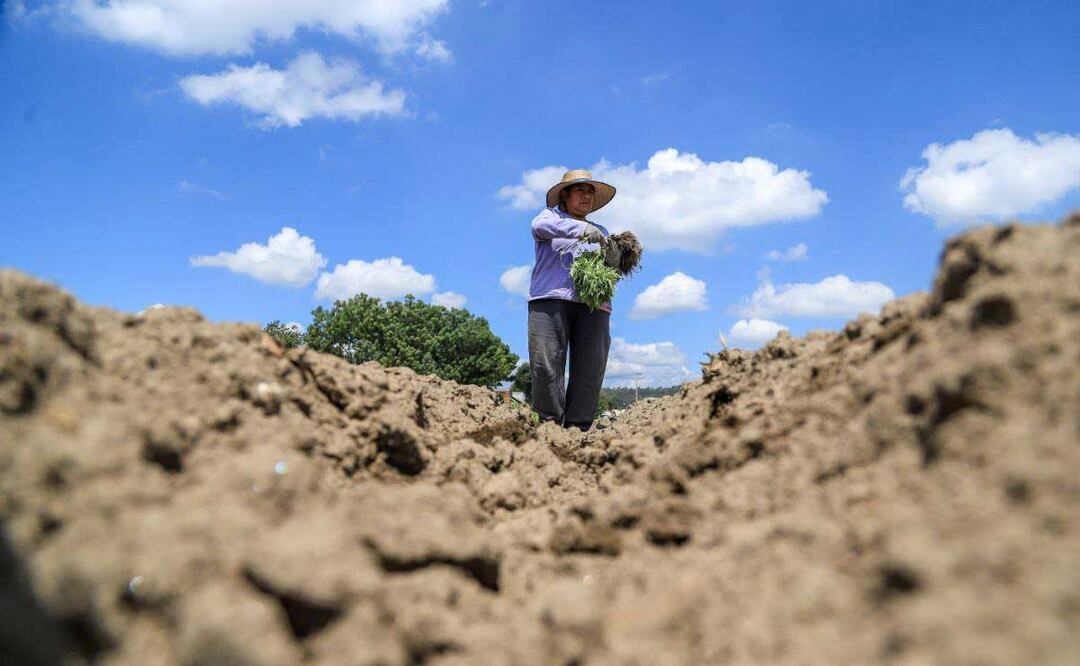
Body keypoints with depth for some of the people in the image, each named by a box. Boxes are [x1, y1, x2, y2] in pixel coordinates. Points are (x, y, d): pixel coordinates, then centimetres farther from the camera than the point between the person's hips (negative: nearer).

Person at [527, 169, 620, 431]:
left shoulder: (601, 232, 32)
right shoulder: (551, 216, 21)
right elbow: (539, 225, -6)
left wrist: (614, 259, -3)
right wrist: (581, 228, -18)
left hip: (592, 304, 3)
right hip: (551, 299, -3)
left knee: (590, 370, -9)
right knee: (546, 364, -15)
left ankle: (578, 427, -10)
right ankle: (550, 422, -11)